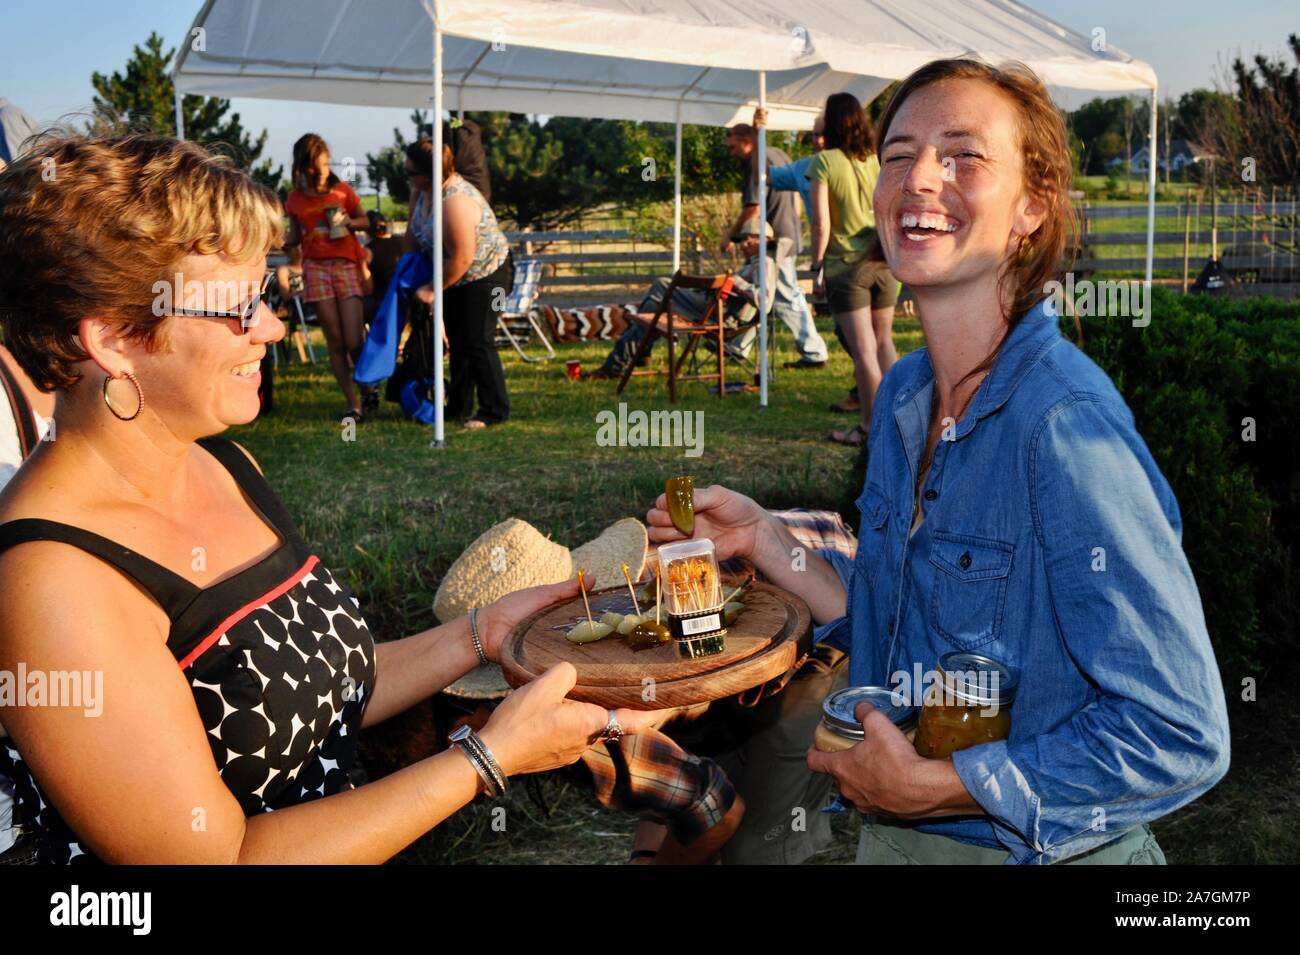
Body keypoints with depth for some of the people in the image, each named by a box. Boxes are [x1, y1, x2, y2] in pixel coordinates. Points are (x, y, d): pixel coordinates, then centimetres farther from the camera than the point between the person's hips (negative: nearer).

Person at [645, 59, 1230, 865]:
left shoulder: (1068, 428, -25)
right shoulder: (903, 397, -2)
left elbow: (1181, 737, -24)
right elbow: (904, 633, 7)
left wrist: (929, 784, -20)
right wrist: (764, 541, -2)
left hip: (1032, 851, -7)